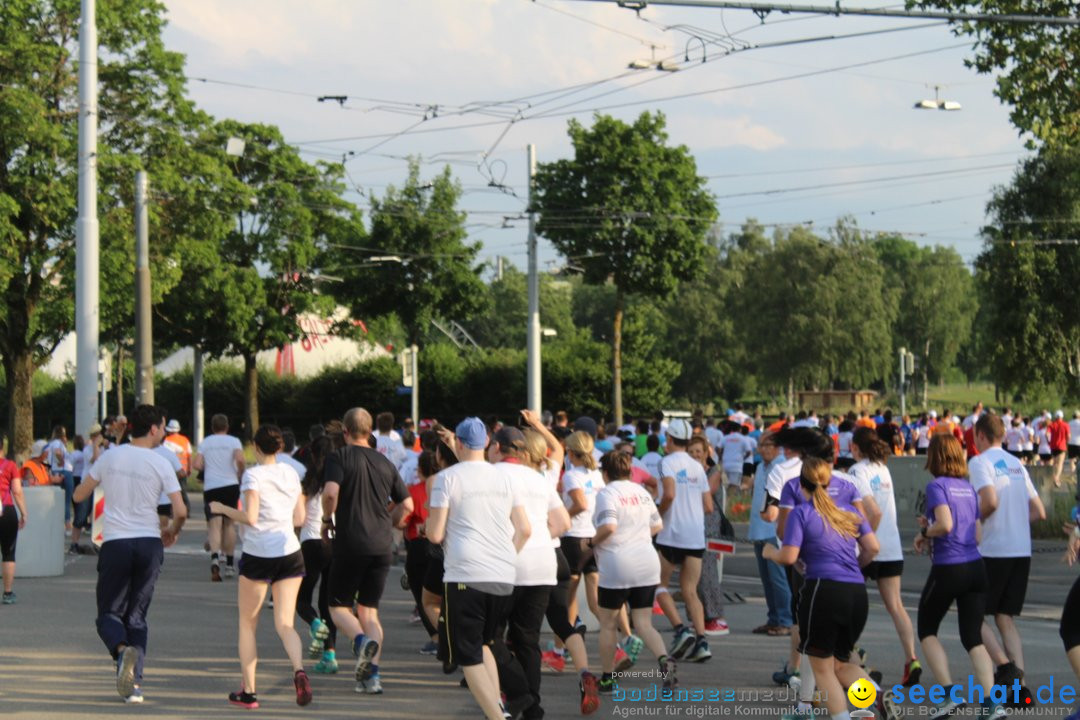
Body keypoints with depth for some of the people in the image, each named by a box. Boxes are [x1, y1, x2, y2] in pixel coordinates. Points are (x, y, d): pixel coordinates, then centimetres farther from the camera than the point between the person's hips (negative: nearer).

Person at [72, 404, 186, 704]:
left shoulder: (110, 457, 2)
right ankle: (135, 684, 2)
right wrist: (172, 531, 16)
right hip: (149, 543, 0)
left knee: (109, 614, 9)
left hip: (115, 544, 0)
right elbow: (181, 512, -6)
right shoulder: (161, 464, -2)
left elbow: (79, 496, 9)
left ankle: (122, 649, -25)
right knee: (136, 616, 10)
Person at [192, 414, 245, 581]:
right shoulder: (234, 441, 2)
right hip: (230, 485, 0)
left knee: (214, 525, -8)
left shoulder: (205, 443, 8)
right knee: (229, 523, 14)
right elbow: (240, 459, -15)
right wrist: (240, 475, 0)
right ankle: (229, 564, 17)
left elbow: (196, 464, -1)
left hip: (210, 486, 0)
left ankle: (215, 558, -34)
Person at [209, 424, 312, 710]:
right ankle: (299, 670, -27)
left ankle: (248, 691, 11)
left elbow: (250, 517, -16)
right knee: (284, 624, 2)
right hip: (290, 554, 4)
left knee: (247, 623, 11)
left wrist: (222, 508, -2)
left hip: (258, 555, -4)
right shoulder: (291, 474, 9)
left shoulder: (253, 475, -8)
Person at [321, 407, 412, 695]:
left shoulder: (340, 457, -4)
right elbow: (407, 504, 12)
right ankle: (372, 674, -1)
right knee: (369, 609, 12)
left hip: (349, 542, -4)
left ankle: (362, 640, -24)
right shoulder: (385, 463, 11)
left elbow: (330, 492, -20)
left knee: (339, 606, 7)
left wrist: (327, 520, -3)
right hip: (381, 545, 4)